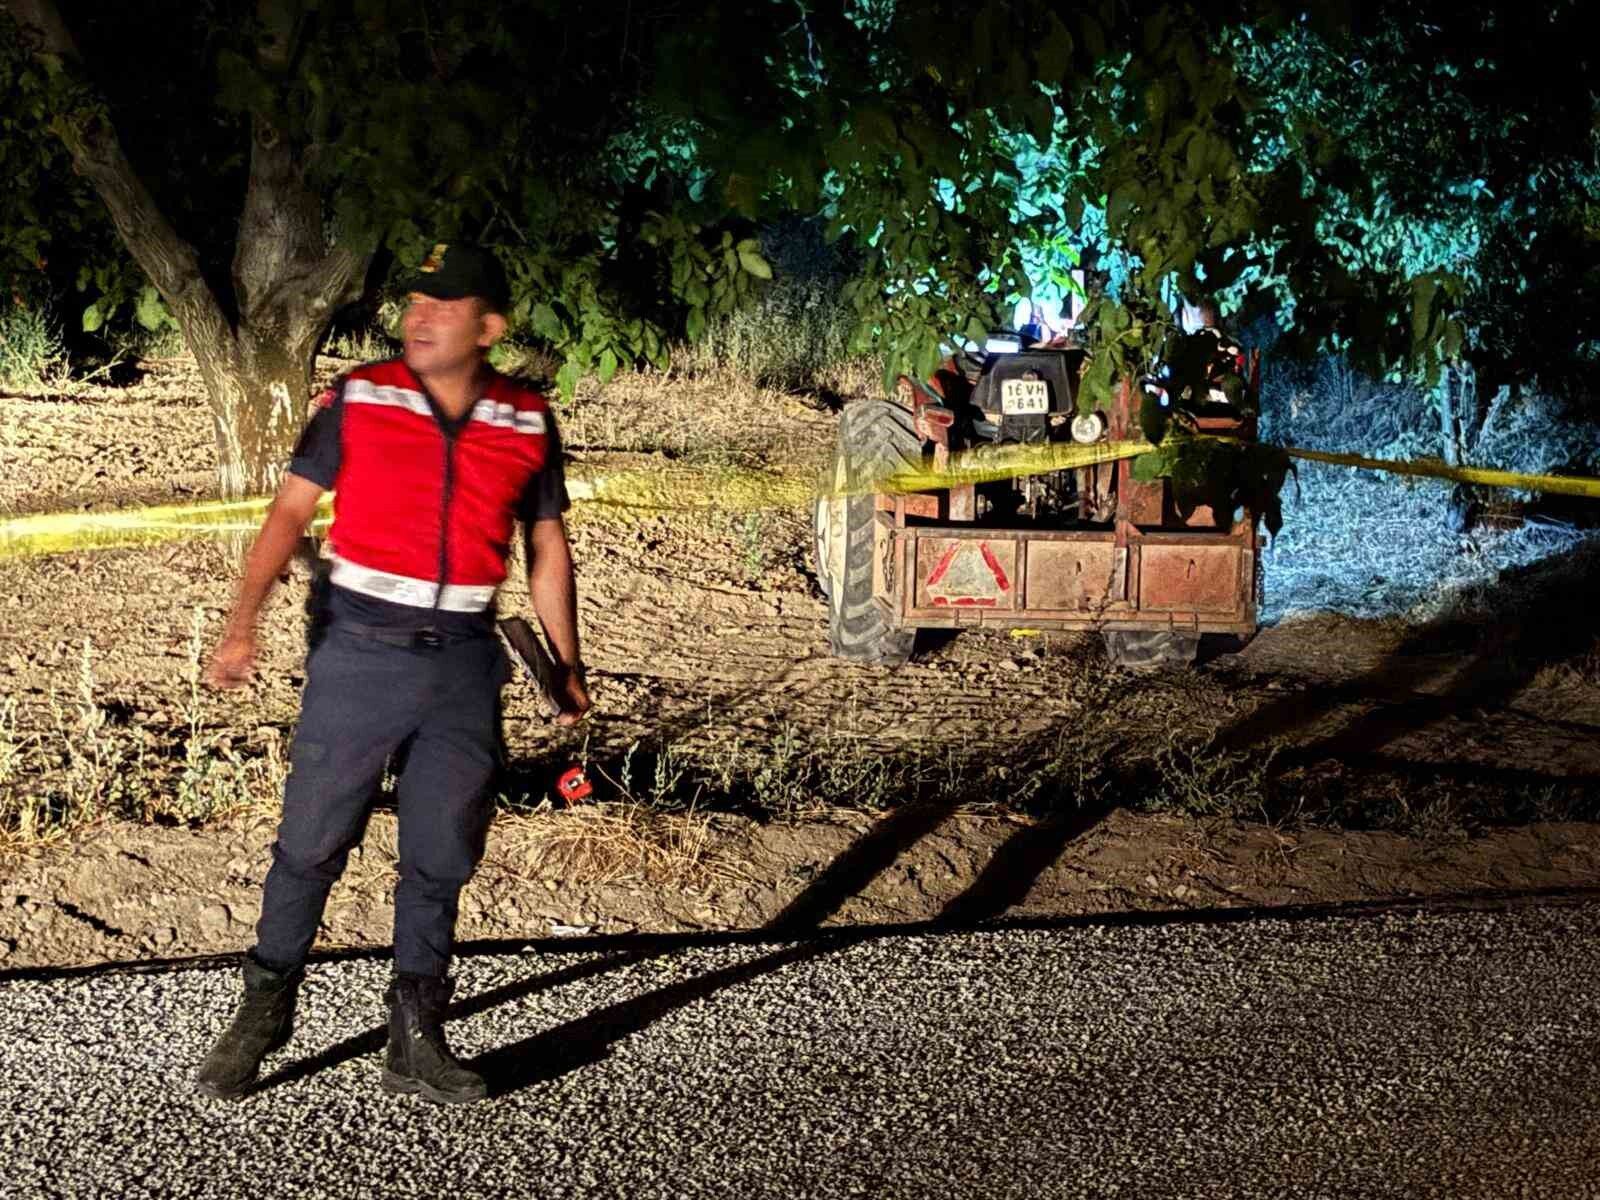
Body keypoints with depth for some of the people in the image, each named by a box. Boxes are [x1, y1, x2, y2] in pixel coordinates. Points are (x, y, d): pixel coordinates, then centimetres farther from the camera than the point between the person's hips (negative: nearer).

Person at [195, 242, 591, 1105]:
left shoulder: (527, 424, 4)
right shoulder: (358, 401, -3)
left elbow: (547, 548, 13)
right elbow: (291, 509, -4)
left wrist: (567, 664, 11)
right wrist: (243, 622, -16)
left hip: (463, 664, 2)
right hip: (359, 650, -2)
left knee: (440, 857, 7)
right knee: (310, 842, 0)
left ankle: (415, 1041, 17)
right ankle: (261, 1017, 14)